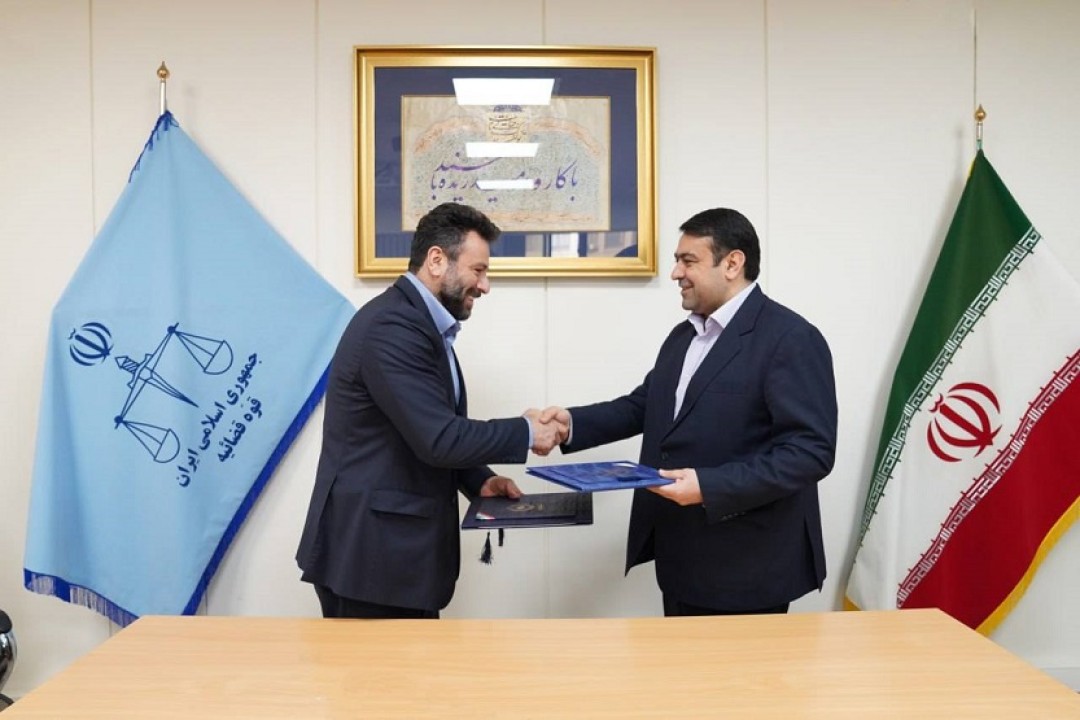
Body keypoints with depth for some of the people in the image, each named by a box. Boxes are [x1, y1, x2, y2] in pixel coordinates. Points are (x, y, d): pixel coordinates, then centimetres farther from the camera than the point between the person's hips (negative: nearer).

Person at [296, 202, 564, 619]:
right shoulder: (392, 326, -19)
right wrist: (526, 432, -12)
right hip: (369, 555, -10)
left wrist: (479, 480, 3)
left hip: (397, 549, 10)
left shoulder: (421, 323, 13)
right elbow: (438, 438, -25)